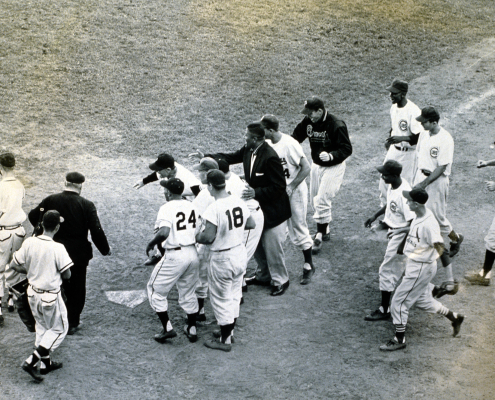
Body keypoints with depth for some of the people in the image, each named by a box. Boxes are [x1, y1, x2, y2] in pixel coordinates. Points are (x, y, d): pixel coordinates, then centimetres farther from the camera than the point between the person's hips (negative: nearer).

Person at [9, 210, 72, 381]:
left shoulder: (29, 242, -8)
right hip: (51, 296, -6)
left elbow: (14, 265, -1)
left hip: (33, 292, 6)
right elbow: (66, 275, -17)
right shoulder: (57, 248, -23)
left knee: (42, 327, 24)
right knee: (59, 329, 12)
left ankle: (46, 363, 33)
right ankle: (31, 361, 1)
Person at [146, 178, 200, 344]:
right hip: (193, 254, 7)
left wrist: (151, 244, -12)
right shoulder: (192, 206, 7)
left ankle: (167, 328, 4)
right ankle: (192, 329, 26)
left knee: (155, 289, 9)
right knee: (188, 292, 21)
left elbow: (164, 232, -27)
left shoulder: (167, 208, -13)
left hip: (174, 256, -7)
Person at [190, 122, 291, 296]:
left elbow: (279, 186, -26)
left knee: (273, 248, 3)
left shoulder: (270, 157, -28)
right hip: (256, 207, 9)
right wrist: (205, 156, 7)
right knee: (256, 244, 21)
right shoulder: (248, 150, -4)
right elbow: (231, 157, 12)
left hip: (273, 211, -9)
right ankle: (263, 275, 41)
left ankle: (281, 281, 23)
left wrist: (256, 193, -31)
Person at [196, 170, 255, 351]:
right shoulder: (239, 202, -3)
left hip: (221, 260, -7)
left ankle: (225, 341, 19)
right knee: (234, 295, 22)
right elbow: (251, 224, 8)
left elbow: (209, 237, -25)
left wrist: (197, 236, -5)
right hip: (240, 254, 7)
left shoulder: (214, 209, -25)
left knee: (221, 299, 8)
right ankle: (229, 331, 38)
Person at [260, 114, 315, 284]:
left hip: (295, 192, -7)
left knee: (298, 228, 2)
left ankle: (309, 265, 19)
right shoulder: (267, 144, -1)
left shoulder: (290, 144, -23)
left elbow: (306, 168, -21)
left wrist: (291, 187, -22)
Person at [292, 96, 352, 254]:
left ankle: (319, 237, -5)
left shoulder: (337, 125, -24)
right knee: (315, 199, 15)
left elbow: (347, 149, -21)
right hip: (316, 165, 7)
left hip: (333, 167, -7)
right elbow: (296, 137, 5)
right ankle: (325, 230, 34)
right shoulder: (308, 122, -6)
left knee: (323, 200, -13)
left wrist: (331, 156, -37)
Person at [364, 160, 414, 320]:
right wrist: (376, 215, 19)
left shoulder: (404, 195, -33)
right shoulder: (393, 185, -5)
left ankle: (384, 309, 7)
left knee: (387, 270, -3)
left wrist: (403, 245, -25)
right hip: (394, 229, 10)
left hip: (401, 234, -10)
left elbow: (413, 223, -29)